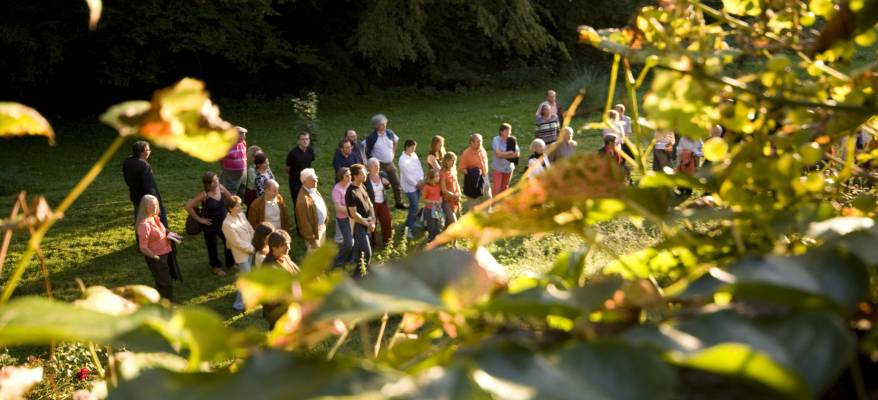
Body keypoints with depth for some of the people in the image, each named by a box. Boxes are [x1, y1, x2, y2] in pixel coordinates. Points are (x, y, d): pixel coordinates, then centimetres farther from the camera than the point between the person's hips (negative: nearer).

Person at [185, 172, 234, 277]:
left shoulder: (221, 188, -10)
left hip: (223, 223, 5)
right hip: (210, 225, -5)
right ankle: (216, 267, 38)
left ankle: (231, 263, 39)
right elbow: (188, 207, -24)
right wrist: (199, 219, -18)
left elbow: (231, 198, 9)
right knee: (212, 246, 14)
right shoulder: (204, 195, -25)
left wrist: (228, 212, 2)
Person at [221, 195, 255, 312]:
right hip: (241, 254, -8)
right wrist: (252, 249, -16)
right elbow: (237, 242, -23)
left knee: (246, 275, 24)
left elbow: (251, 230, 5)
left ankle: (242, 293, 46)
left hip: (249, 250, 8)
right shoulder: (227, 224, -27)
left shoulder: (241, 215, -3)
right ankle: (238, 304, 1)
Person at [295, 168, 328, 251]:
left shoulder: (313, 190, -1)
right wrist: (312, 239, -24)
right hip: (314, 230, -9)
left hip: (322, 227, 9)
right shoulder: (303, 199, -31)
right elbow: (305, 221, -28)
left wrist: (325, 222, 15)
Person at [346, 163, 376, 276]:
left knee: (359, 248, 22)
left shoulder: (362, 186, 2)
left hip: (367, 222, 8)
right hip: (358, 224, -8)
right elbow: (354, 214, -22)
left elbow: (369, 203, 9)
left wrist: (373, 220, -3)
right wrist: (368, 224, -13)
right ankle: (358, 276, 7)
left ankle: (358, 273, 38)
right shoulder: (351, 193, -24)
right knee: (367, 253, -7)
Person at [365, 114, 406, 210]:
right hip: (379, 166, -5)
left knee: (396, 184, 10)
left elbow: (395, 142, 21)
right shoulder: (372, 138, -14)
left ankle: (399, 203, 24)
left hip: (390, 164, 5)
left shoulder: (390, 133, -1)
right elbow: (367, 152, -5)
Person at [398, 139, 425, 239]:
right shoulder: (402, 159, -19)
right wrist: (416, 184, -12)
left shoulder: (414, 155, 4)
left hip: (418, 185, 7)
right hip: (410, 186, -7)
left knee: (414, 206, 14)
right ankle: (409, 229, -5)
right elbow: (407, 175, -19)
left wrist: (421, 180, -7)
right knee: (414, 207, -11)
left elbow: (419, 167, 5)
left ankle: (411, 223, 29)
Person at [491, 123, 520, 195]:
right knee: (496, 187, -6)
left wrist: (504, 155, -18)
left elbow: (517, 154, -9)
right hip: (498, 168, -4)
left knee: (504, 187, 13)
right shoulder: (496, 140, -12)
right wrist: (509, 153, -15)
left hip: (509, 167, 4)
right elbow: (498, 154, -22)